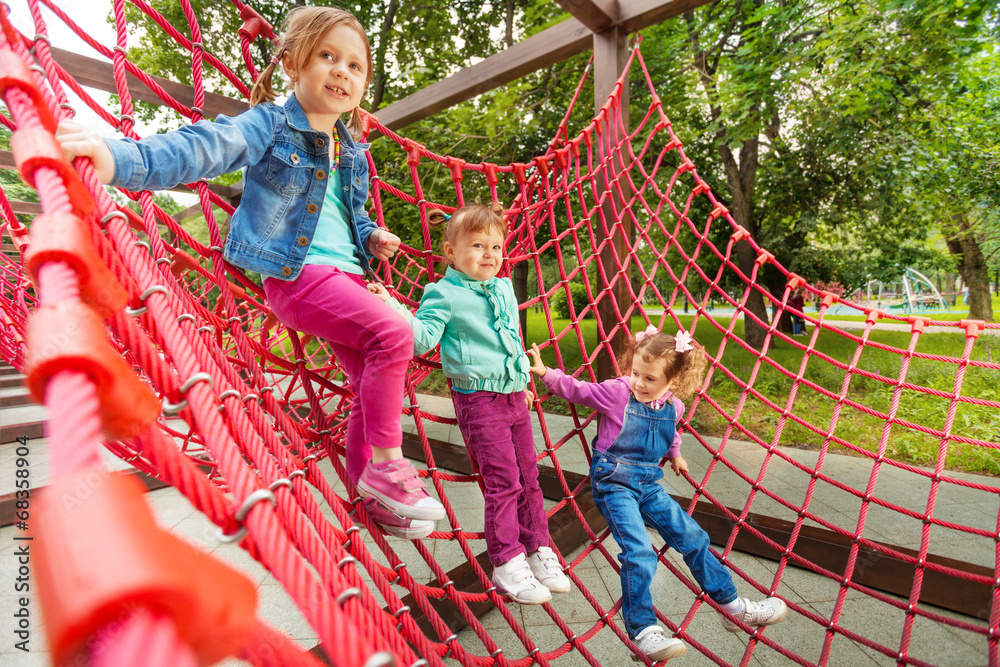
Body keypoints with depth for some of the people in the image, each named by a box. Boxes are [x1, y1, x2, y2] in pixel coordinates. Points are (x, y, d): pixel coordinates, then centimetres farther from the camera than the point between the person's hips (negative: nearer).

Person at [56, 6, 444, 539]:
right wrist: (122, 158, -38)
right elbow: (204, 148, -20)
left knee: (373, 384, 6)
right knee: (393, 334, -26)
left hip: (346, 274, 8)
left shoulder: (352, 151, 16)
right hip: (295, 272, -8)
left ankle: (371, 498, 21)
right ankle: (384, 462, -9)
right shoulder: (269, 124, -3)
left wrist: (372, 238, 7)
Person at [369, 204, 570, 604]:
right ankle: (506, 562, 14)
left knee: (528, 477, 13)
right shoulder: (445, 295, -7)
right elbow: (422, 336, -15)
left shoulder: (504, 289, 13)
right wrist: (391, 306, -26)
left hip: (514, 395, 7)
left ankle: (538, 549, 29)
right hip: (479, 400, -7)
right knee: (503, 481, -4)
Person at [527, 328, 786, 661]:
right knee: (639, 551, -19)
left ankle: (733, 606, 26)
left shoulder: (673, 406, 2)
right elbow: (576, 389, -10)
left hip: (648, 484, 6)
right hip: (614, 483, -5)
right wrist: (546, 372, -20)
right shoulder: (616, 392, -13)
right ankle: (643, 630, -5)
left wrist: (674, 454, 35)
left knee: (692, 537, 9)